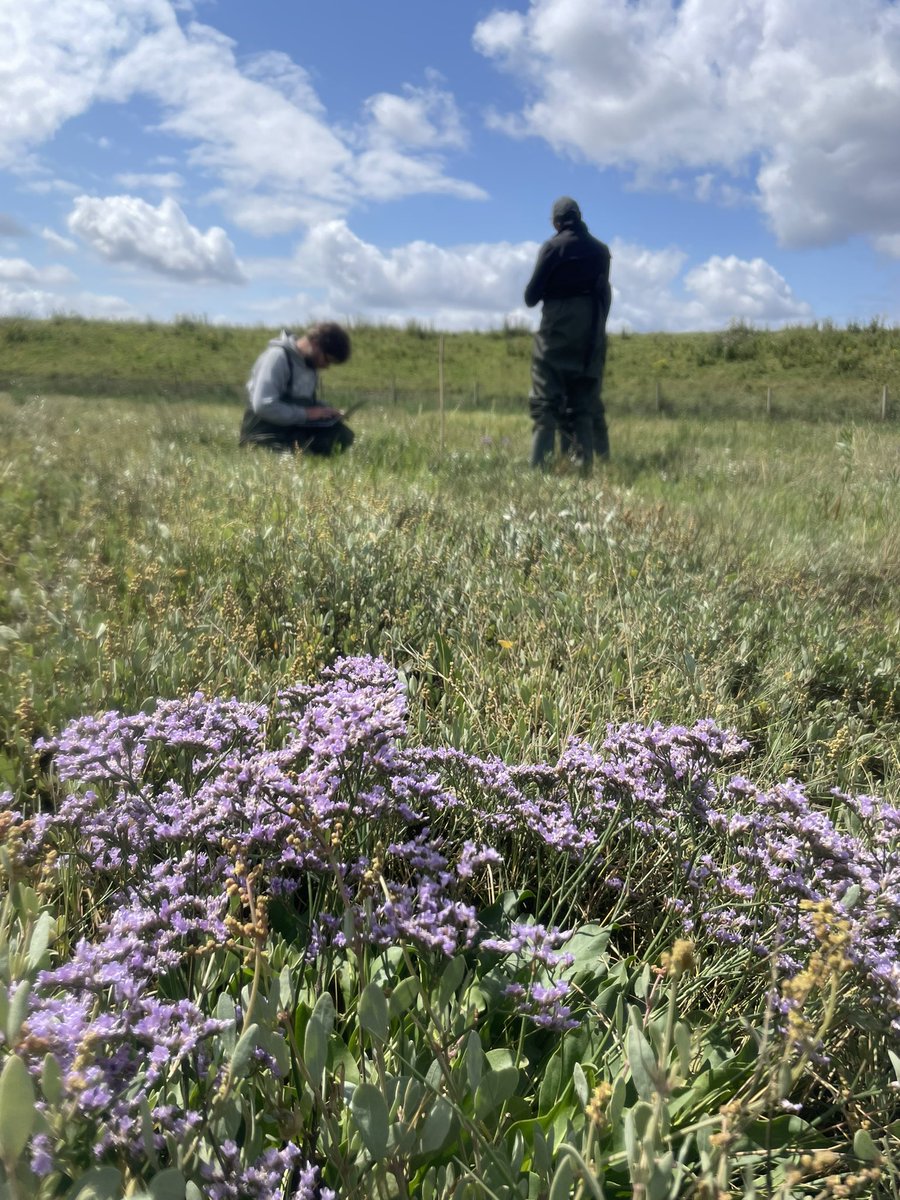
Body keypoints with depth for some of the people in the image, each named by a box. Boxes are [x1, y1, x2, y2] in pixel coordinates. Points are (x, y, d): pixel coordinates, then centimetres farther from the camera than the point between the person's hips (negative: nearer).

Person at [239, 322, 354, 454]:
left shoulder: (310, 362, 9)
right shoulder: (278, 356, -16)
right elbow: (263, 405, -27)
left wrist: (325, 412, 1)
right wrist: (306, 413, -21)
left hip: (294, 429, 7)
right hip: (267, 434, -7)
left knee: (343, 435, -11)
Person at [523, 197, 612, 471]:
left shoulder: (553, 246, -4)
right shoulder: (600, 249, 11)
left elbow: (532, 294, -6)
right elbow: (605, 293, 13)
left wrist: (532, 299, 15)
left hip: (558, 328, -5)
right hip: (591, 331, 5)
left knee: (546, 399, -4)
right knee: (585, 399, 9)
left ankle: (538, 466, -12)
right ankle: (585, 464, 5)